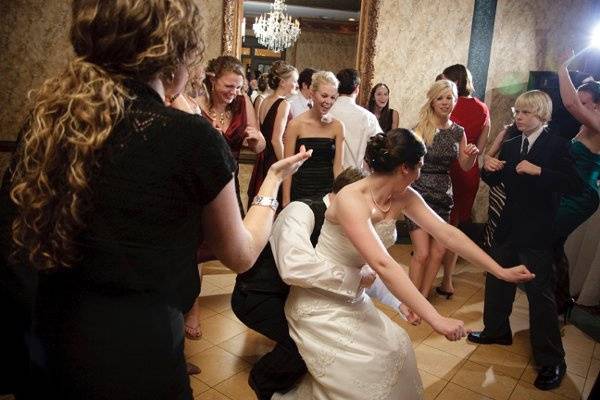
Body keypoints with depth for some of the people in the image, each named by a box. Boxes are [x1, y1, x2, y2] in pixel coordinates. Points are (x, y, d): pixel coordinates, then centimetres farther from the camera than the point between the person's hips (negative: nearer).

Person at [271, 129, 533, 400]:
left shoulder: (404, 198, -5)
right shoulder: (350, 200, -30)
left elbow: (448, 234, -4)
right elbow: (382, 264, -39)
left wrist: (501, 271, -5)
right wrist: (436, 319, -40)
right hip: (319, 302, -7)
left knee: (396, 350, 5)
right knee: (365, 371, -10)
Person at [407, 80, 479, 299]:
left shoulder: (458, 131, 6)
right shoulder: (422, 127, -9)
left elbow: (465, 165, 12)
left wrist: (473, 154, -7)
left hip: (444, 195, 6)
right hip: (420, 192, -5)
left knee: (438, 251, 9)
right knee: (422, 253, -8)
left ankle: (423, 298, 26)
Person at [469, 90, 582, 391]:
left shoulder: (556, 145, -9)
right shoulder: (509, 146, 7)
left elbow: (573, 183, -19)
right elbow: (495, 181, 13)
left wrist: (539, 171, -29)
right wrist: (489, 169, -8)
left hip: (536, 233, -6)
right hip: (508, 227, 6)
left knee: (541, 292, -2)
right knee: (497, 279, 17)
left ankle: (551, 361, 12)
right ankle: (497, 330, 38)